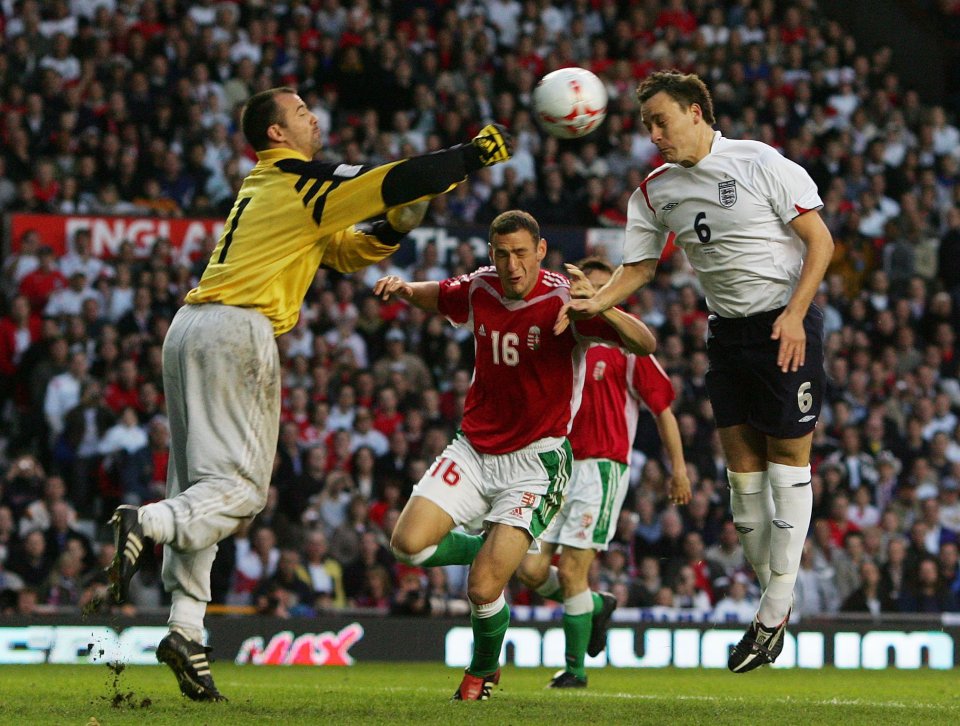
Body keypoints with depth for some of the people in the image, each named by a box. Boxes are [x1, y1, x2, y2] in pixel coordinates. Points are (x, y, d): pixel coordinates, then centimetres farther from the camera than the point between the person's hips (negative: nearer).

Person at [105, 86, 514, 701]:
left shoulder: (270, 189, 25)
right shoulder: (302, 180, -2)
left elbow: (345, 251, 29)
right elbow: (396, 182, -5)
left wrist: (394, 226, 12)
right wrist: (477, 153, 4)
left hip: (191, 327, 9)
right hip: (237, 328, -9)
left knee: (201, 487, 7)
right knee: (240, 486, -10)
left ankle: (186, 629, 0)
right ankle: (145, 524, -32)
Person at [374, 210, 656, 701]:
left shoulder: (563, 300, -15)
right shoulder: (478, 290, 0)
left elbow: (644, 344, -23)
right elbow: (439, 297, 24)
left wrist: (602, 308, -42)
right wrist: (404, 289, 1)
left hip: (534, 459, -5)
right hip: (474, 450, 5)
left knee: (482, 589, -13)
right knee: (409, 544, -13)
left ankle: (484, 669, 20)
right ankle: (494, 550, 18)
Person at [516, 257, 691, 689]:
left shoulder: (625, 346, -1)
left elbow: (662, 407, 1)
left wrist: (678, 468, -3)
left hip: (602, 468, -6)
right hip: (558, 467, 6)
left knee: (570, 571, -11)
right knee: (531, 570, -3)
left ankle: (575, 668, 3)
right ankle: (597, 605, 25)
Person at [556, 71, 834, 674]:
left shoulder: (760, 163, -10)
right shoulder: (656, 192, 6)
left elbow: (820, 240, -9)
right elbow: (639, 266, 12)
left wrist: (794, 315, -17)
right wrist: (595, 303, -7)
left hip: (786, 326, -6)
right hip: (727, 331, 6)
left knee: (788, 455, -3)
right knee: (741, 460, 3)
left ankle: (776, 609, 0)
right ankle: (774, 596, 11)